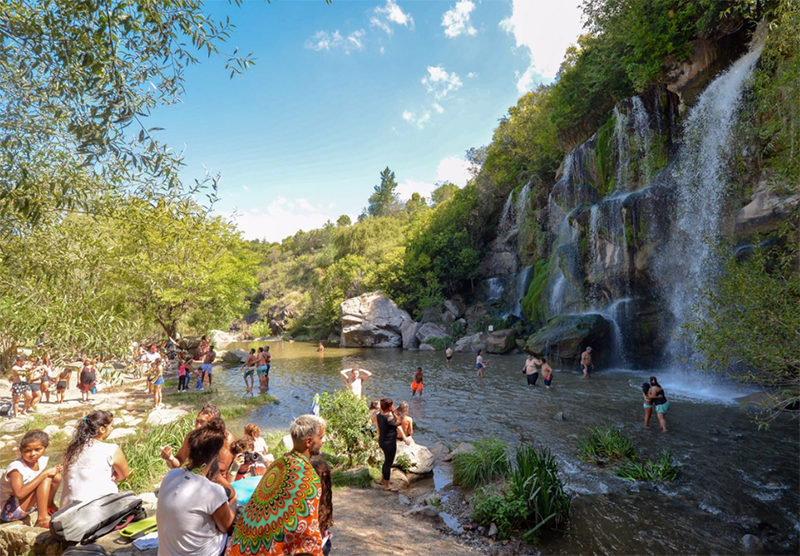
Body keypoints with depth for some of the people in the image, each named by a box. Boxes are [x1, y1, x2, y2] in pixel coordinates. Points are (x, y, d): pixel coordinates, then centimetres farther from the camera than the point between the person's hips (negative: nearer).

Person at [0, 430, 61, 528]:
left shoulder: (42, 461, -4)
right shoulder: (16, 467, -26)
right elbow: (19, 493, -39)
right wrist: (45, 473, -38)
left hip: (28, 505, 8)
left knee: (56, 477, -7)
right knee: (45, 479, -26)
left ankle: (49, 506, 13)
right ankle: (42, 519, -25)